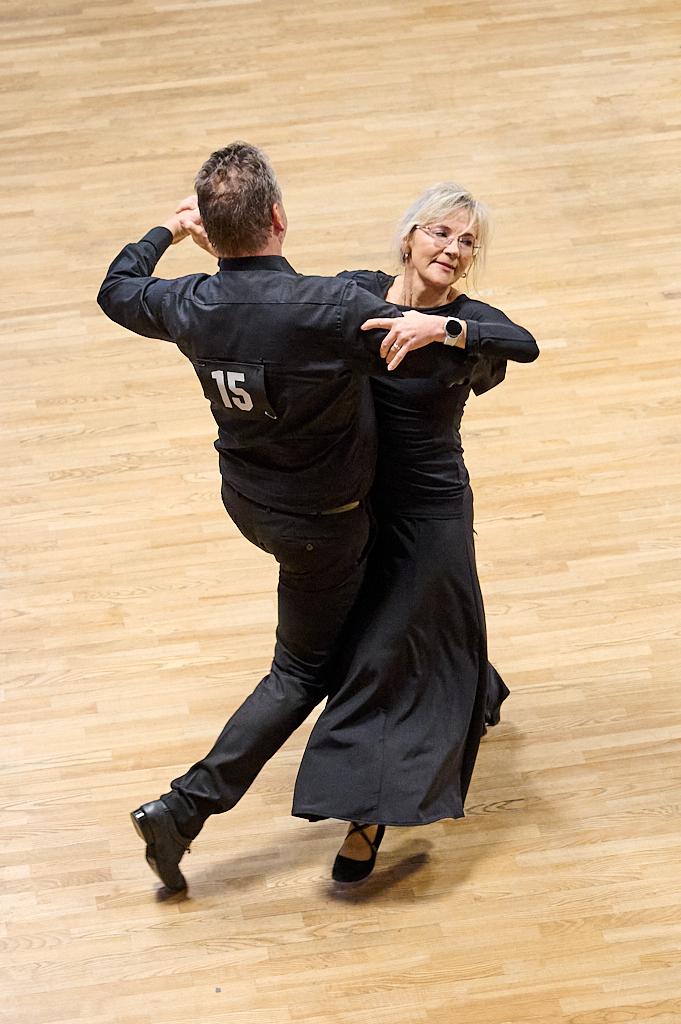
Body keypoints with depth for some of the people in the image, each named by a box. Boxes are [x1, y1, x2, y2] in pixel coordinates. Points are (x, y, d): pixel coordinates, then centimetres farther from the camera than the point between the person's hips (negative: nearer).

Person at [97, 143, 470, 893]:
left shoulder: (191, 307, -16)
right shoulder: (328, 310, -33)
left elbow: (117, 290, 7)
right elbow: (449, 364, -29)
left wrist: (164, 232, 24)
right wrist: (446, 330, -6)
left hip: (246, 501, 6)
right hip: (321, 522, -6)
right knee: (301, 673, 9)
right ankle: (184, 808, 5)